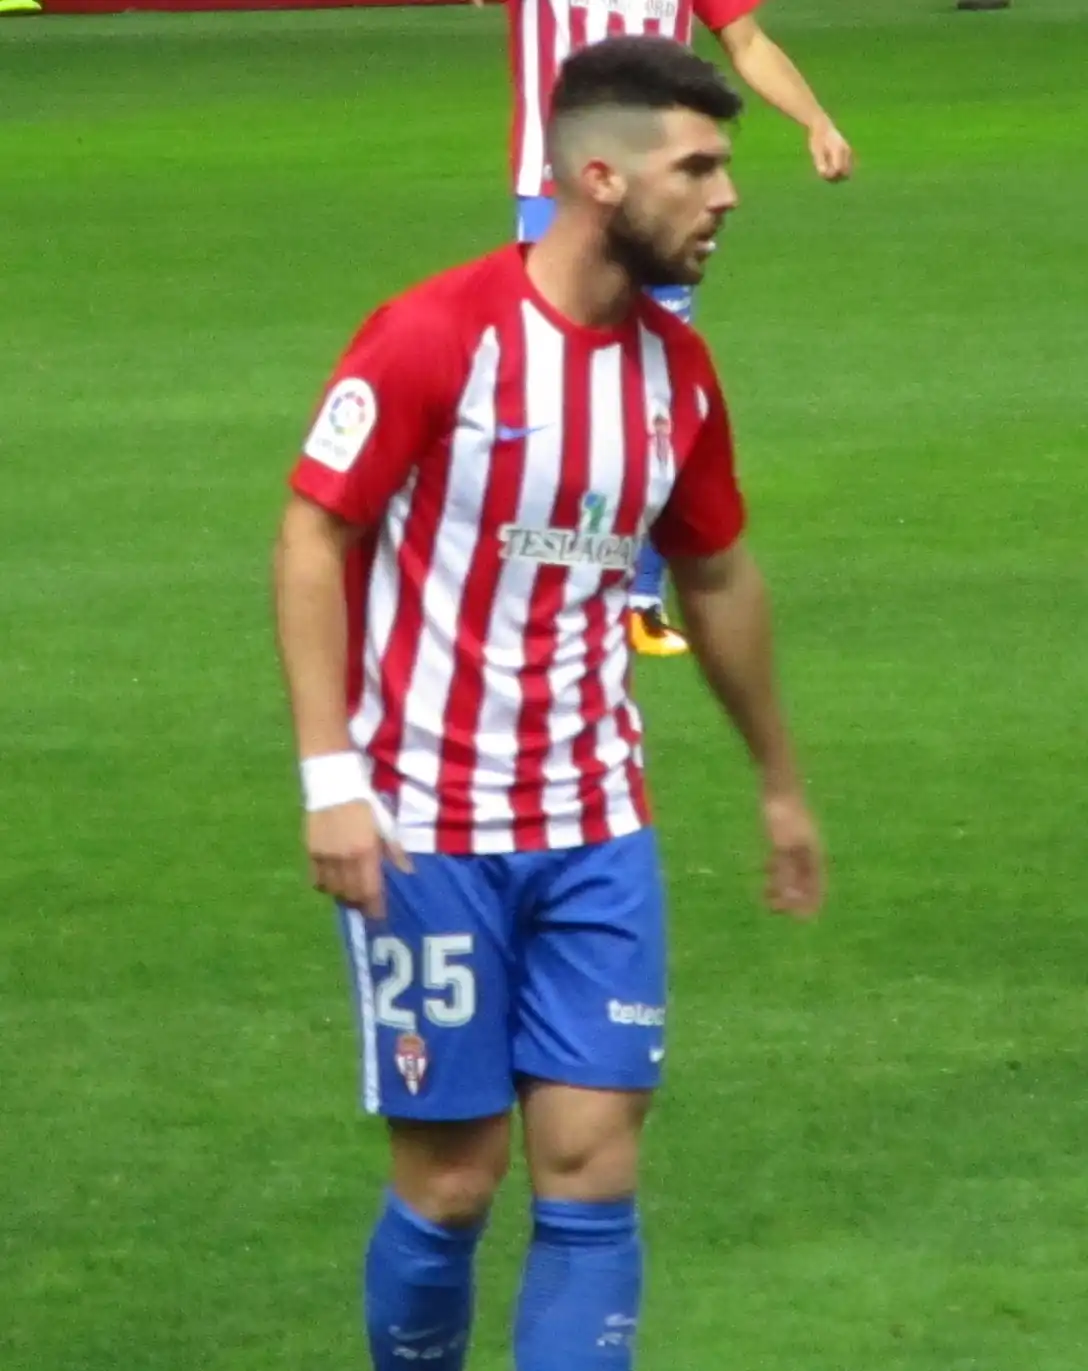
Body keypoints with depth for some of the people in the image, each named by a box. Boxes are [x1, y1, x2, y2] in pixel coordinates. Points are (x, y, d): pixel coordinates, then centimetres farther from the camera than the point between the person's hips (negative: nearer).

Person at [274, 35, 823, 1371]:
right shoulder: (432, 336, -14)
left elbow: (717, 578, 20)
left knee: (592, 1168, -2)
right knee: (451, 1181, 1)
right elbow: (311, 536, -11)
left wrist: (779, 785, 27)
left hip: (594, 832, 5)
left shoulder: (676, 370, 5)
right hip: (425, 832, -5)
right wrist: (331, 777, -19)